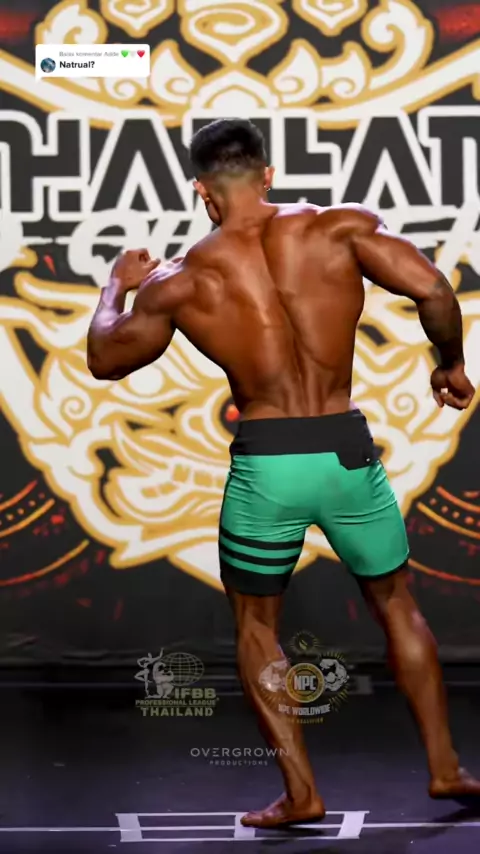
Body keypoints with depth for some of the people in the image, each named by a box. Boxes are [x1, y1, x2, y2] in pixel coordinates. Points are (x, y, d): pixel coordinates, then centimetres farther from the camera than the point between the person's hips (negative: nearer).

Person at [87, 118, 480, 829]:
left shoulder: (182, 282, -1)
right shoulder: (339, 227, -2)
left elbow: (104, 359, 13)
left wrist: (117, 287, 31)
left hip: (265, 463, -1)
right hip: (348, 452, 1)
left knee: (255, 624, 20)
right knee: (395, 604, 23)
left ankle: (301, 791, 17)